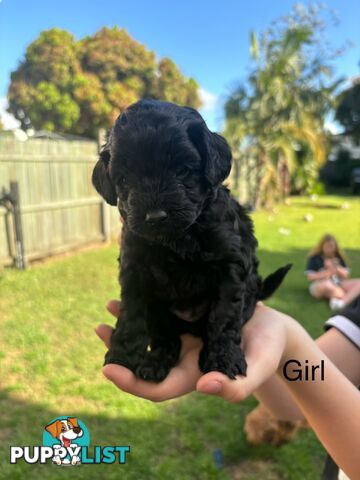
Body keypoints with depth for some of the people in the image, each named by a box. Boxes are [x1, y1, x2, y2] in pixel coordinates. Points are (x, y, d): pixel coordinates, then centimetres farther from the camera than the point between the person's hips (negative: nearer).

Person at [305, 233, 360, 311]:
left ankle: (342, 302, -43)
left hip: (338, 285, 6)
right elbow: (310, 277, -7)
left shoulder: (338, 257, 15)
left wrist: (335, 268, -9)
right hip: (319, 286, -5)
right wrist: (327, 272, -13)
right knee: (327, 284, -41)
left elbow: (346, 275, 10)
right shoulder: (314, 258, 1)